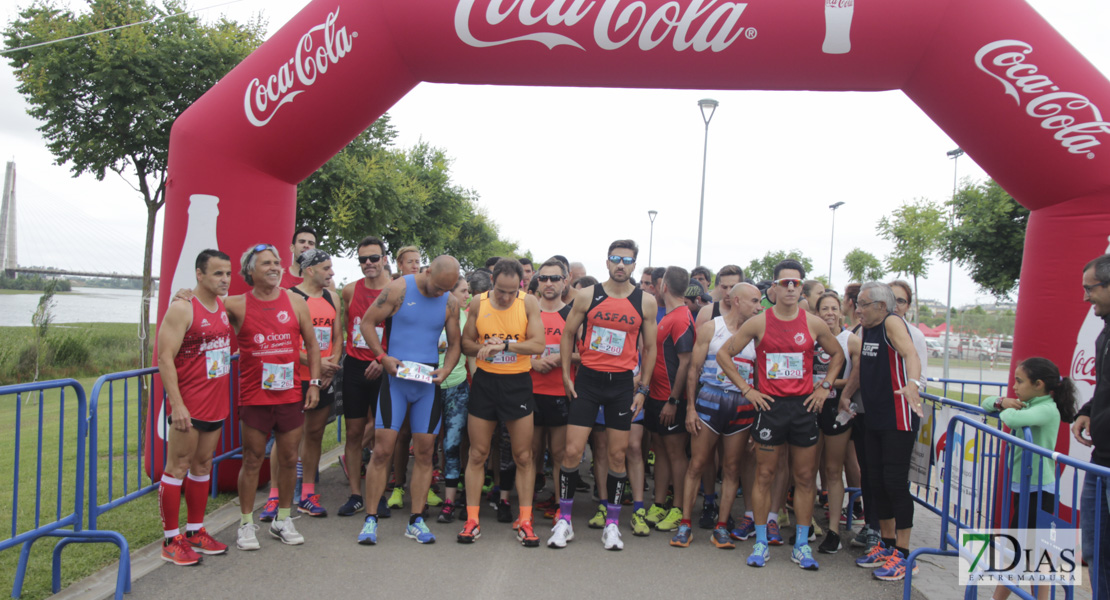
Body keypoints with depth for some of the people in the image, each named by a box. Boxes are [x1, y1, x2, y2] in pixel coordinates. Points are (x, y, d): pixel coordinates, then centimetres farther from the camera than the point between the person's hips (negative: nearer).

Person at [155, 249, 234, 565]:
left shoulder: (224, 307, 10)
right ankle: (171, 540, 9)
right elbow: (165, 359, -16)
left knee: (202, 465, 14)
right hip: (187, 405, -7)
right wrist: (176, 404, -22)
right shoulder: (182, 308, -12)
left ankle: (195, 532, 25)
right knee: (177, 468, 0)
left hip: (216, 403, 8)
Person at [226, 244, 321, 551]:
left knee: (290, 459, 10)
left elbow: (312, 345, 9)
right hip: (254, 396, -2)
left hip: (291, 395, 2)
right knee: (252, 461, 5)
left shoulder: (296, 302, 4)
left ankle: (282, 520, 26)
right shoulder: (237, 305, -2)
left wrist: (314, 382, 4)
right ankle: (246, 525, 20)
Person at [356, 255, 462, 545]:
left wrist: (445, 370, -5)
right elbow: (367, 321, -1)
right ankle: (370, 519, 5)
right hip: (396, 377, -3)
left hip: (428, 381, 3)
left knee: (424, 452, 4)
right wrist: (382, 356, -12)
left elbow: (454, 343, 13)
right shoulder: (399, 289, -4)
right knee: (382, 450, -6)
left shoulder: (450, 303, 7)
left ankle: (416, 520, 14)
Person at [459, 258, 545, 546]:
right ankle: (472, 520, 14)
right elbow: (466, 343, 7)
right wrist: (482, 347, -14)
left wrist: (504, 344, -23)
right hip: (484, 381, 2)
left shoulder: (529, 303, -6)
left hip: (517, 382, -1)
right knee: (477, 454, 5)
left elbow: (538, 345, -13)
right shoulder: (478, 304, 1)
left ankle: (524, 520, 13)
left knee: (523, 455, 3)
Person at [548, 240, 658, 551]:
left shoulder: (646, 301, 1)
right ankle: (564, 519, 12)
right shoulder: (587, 295, -1)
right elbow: (568, 335, 7)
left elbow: (650, 347, 8)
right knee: (572, 451, -4)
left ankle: (612, 523, 19)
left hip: (622, 384, 1)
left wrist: (643, 388, 4)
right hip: (587, 379, -1)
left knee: (617, 454, 6)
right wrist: (566, 376, 2)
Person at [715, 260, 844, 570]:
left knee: (804, 477, 7)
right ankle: (761, 542, 15)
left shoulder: (814, 324, 3)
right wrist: (746, 389, -2)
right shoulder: (758, 322, -2)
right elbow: (723, 353, 1)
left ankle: (801, 545, 18)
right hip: (769, 405, -2)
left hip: (804, 406, 2)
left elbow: (837, 354, 19)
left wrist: (825, 386, 8)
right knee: (764, 475, 4)